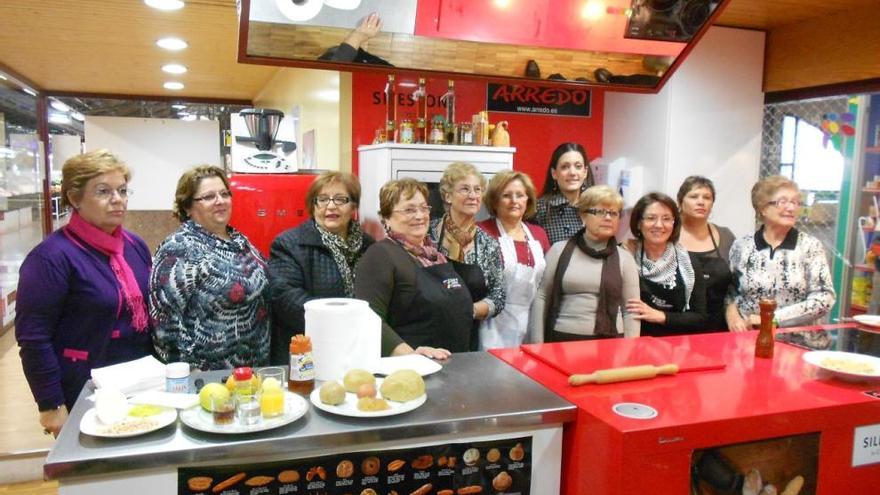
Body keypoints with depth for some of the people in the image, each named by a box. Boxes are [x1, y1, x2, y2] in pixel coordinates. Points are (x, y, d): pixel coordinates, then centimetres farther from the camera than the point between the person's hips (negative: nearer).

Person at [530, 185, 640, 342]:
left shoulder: (624, 258, 5)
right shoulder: (560, 250, 3)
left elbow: (630, 311, 4)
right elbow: (541, 297, 3)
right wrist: (537, 346, -1)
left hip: (609, 343, 1)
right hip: (561, 340, 0)